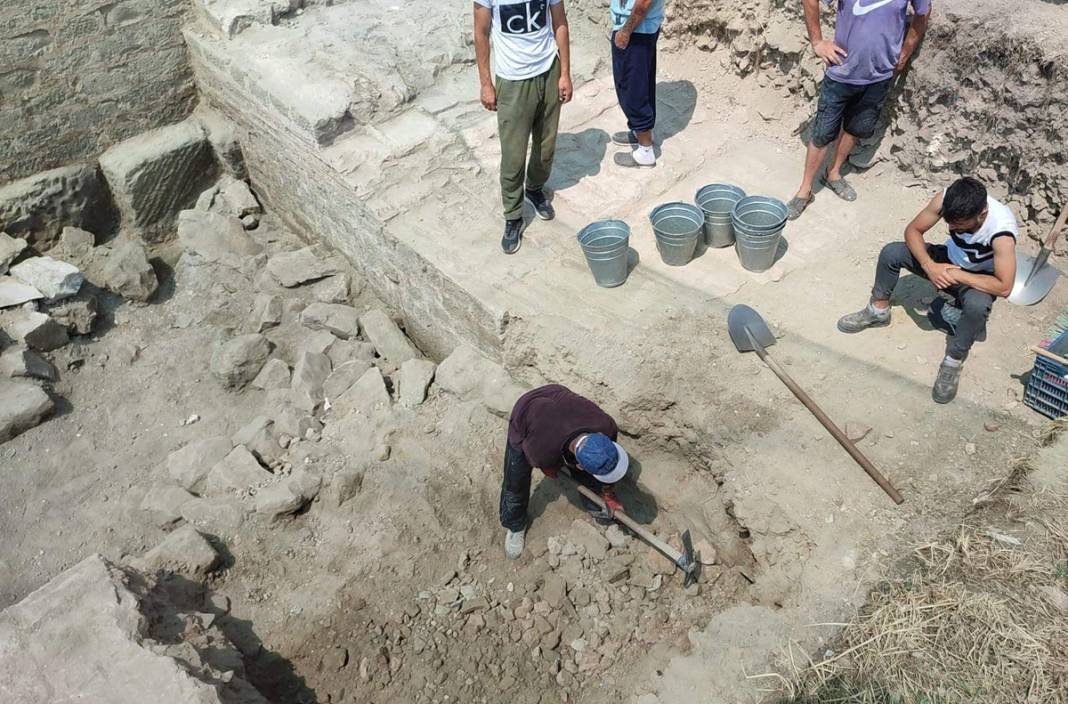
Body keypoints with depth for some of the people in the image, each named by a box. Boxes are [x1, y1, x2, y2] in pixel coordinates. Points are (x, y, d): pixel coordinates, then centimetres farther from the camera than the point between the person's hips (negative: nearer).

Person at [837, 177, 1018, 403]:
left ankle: (954, 362, -18)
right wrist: (929, 266, -30)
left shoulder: (1001, 232, -38)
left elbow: (1004, 287, -37)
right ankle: (878, 311, 7)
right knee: (891, 252, -16)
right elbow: (913, 230, -14)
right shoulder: (946, 199, -27)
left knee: (978, 303, -40)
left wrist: (957, 275, -36)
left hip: (977, 279, -4)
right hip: (948, 262, 5)